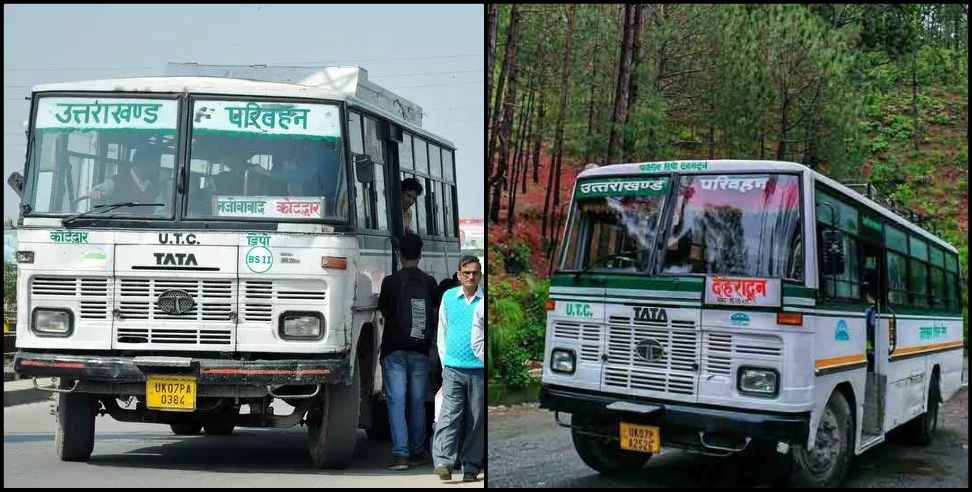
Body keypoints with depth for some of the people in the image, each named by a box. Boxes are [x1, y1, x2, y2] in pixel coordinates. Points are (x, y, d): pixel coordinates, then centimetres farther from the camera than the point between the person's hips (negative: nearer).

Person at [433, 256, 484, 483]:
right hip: (453, 369, 1)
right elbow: (442, 332, 16)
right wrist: (445, 362, 10)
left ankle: (471, 468, 9)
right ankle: (443, 462, -16)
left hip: (480, 370, -1)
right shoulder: (448, 297, 10)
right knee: (449, 416, -10)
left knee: (476, 421, 2)